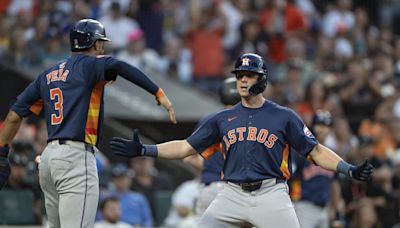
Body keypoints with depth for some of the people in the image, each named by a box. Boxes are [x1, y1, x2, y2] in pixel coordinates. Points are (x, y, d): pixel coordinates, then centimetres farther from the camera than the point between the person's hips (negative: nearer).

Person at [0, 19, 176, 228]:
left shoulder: (48, 75, 19)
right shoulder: (89, 65, -1)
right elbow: (117, 66, -23)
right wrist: (159, 93, -25)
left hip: (48, 156, 8)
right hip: (77, 156, -8)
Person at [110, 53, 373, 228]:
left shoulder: (284, 117, 3)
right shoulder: (223, 119, 12)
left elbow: (316, 151, 2)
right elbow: (185, 147, 12)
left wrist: (349, 170, -13)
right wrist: (143, 150, 2)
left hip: (271, 194, -3)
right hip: (233, 195, 3)